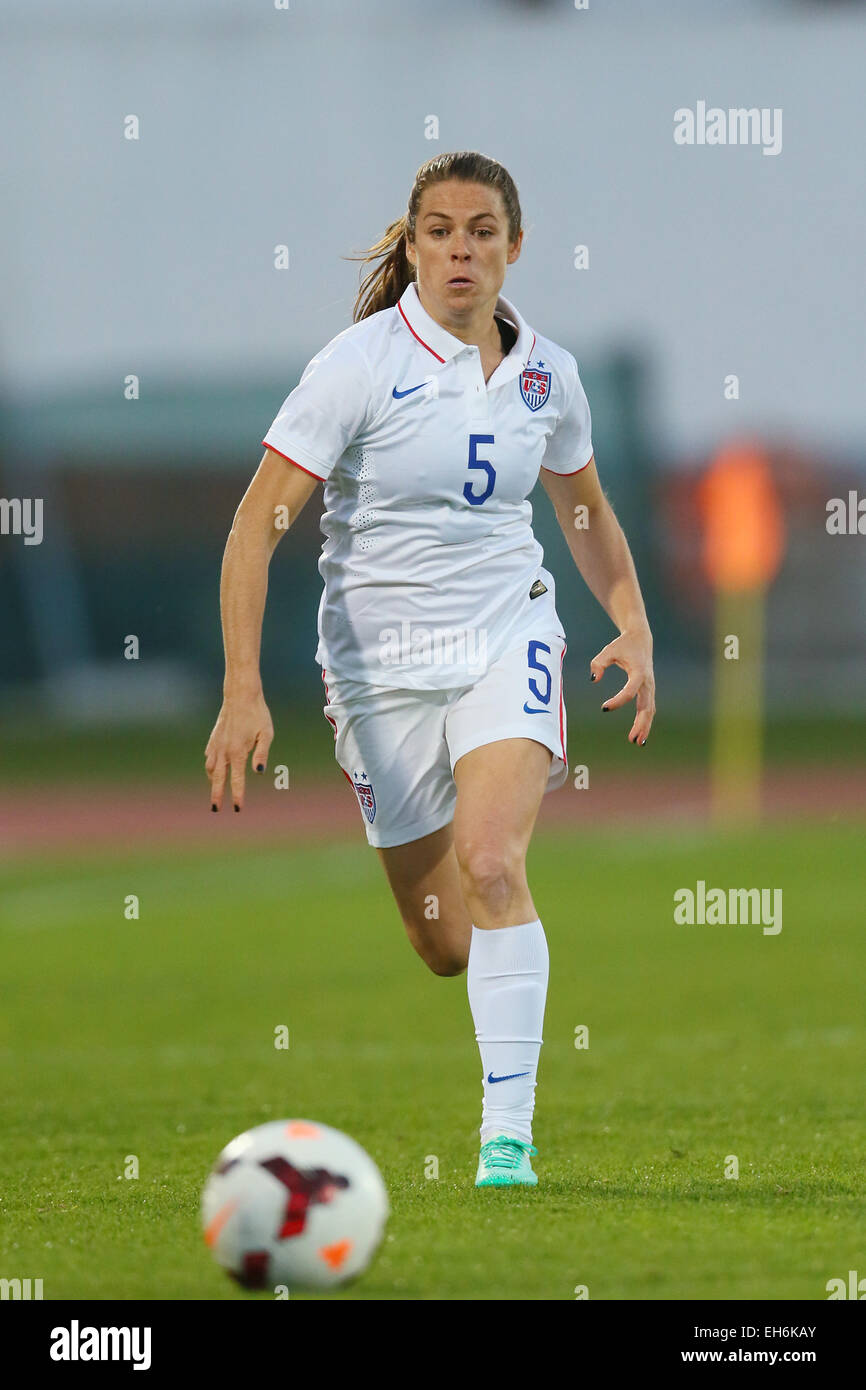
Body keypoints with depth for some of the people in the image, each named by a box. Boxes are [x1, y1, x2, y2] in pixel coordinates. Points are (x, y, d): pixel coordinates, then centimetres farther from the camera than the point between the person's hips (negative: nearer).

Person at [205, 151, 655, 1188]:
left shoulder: (546, 373, 1)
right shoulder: (360, 364, -12)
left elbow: (586, 512, 21)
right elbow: (256, 525, -14)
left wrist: (633, 627, 6)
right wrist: (242, 692, -22)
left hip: (508, 640, 1)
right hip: (382, 665, -1)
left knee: (491, 866, -24)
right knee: (444, 947, 2)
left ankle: (510, 1138, -23)